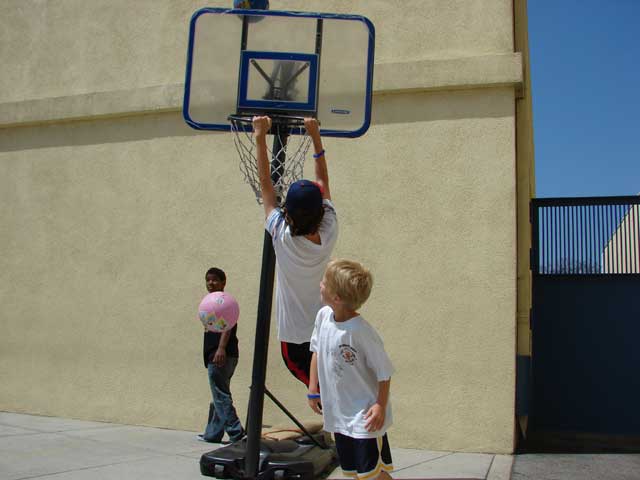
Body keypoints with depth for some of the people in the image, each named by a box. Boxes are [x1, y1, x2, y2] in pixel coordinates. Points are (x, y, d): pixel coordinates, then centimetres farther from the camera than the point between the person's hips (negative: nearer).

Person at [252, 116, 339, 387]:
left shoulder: (282, 236, -19)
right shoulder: (329, 232, -11)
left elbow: (265, 182, -11)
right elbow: (323, 181, 0)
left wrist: (260, 136, -5)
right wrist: (316, 136, 5)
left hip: (294, 336, -3)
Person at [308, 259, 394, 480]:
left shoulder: (361, 332, -27)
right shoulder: (323, 315, -6)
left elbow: (384, 372, -16)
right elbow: (317, 350, 10)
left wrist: (381, 405, -20)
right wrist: (313, 388, 10)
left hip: (363, 418, -7)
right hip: (337, 413, 7)